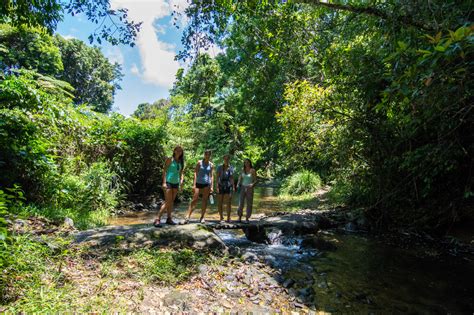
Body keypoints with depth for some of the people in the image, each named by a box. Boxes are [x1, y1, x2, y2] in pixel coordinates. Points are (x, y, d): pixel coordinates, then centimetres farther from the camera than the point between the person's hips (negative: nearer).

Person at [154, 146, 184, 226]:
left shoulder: (181, 162, 10)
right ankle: (158, 219, -4)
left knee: (172, 202, 10)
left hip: (176, 183, 6)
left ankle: (169, 219, 19)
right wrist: (164, 182, -15)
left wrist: (181, 180, 0)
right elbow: (164, 171, -8)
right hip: (168, 182, -6)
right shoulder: (169, 160, -5)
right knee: (167, 202, -10)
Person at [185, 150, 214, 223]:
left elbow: (211, 176, 6)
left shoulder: (211, 165, 7)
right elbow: (195, 173, -2)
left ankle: (202, 217, 14)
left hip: (207, 184, 2)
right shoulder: (199, 163, 2)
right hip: (198, 183, -2)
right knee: (194, 200, -5)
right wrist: (194, 184, -9)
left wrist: (212, 186, 0)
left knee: (205, 200, 5)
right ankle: (188, 217, -3)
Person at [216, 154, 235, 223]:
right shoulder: (220, 167, 0)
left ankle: (228, 218, 3)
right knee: (219, 203, 3)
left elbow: (232, 178, 11)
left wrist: (233, 187, 5)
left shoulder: (231, 168, 7)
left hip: (228, 186, 1)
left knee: (228, 203, -6)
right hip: (221, 186, -1)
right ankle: (221, 217, 19)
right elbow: (217, 177, -5)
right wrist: (217, 186, -14)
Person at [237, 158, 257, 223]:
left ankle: (247, 219, 10)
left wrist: (252, 184, -25)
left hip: (249, 189, -2)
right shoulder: (243, 170, 7)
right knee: (241, 203, -4)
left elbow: (255, 180, -5)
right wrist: (238, 184, -10)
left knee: (249, 204, 1)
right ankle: (239, 218, 6)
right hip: (243, 188, 3)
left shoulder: (253, 170, -4)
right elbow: (240, 179, 9)